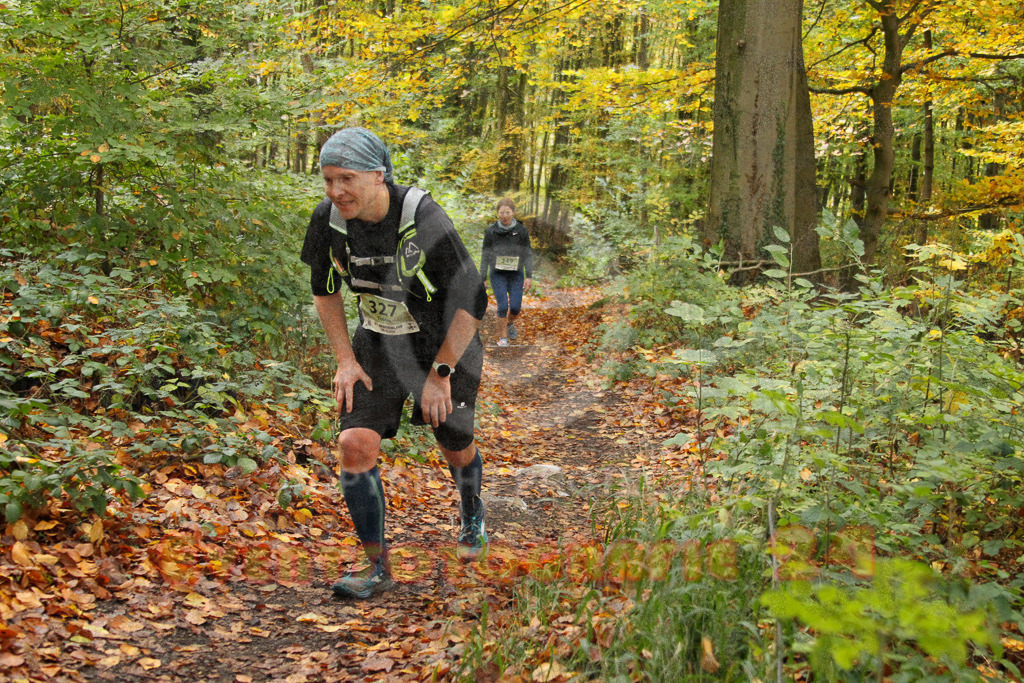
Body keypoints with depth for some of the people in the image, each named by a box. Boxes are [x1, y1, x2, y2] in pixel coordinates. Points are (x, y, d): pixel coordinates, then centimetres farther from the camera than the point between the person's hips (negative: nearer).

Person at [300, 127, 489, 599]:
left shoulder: (424, 219, -29)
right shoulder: (328, 220, -14)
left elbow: (472, 301, -23)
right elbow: (325, 290, 5)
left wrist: (440, 373, -18)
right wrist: (346, 360, -3)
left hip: (445, 342, -3)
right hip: (378, 342, 3)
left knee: (455, 448, 13)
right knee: (355, 444, -14)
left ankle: (472, 515, 48)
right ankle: (377, 567, 0)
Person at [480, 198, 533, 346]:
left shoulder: (522, 230, -8)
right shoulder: (491, 231, -8)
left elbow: (528, 254, -3)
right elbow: (485, 256, -2)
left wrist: (529, 276, -10)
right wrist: (482, 279, -3)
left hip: (516, 274, 1)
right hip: (498, 274, -1)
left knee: (516, 307, -5)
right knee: (503, 306, -13)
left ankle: (511, 323, 29)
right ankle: (503, 337, 7)